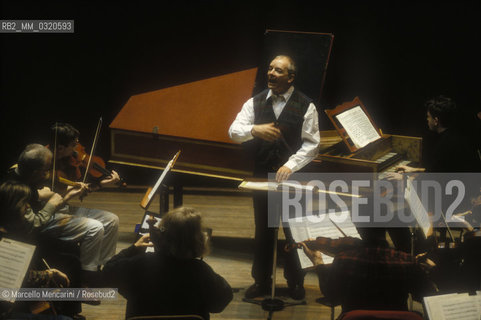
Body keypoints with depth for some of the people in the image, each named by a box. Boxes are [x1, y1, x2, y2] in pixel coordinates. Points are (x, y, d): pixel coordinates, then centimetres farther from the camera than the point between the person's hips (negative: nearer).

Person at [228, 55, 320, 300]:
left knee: (294, 231, 4)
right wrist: (254, 129, -27)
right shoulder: (255, 102, 4)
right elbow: (234, 131, -6)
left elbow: (311, 144, -7)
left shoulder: (305, 106, -4)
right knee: (262, 230, 11)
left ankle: (295, 282, 22)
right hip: (262, 174, 3)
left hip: (292, 177, -3)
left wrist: (291, 165, -21)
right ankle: (261, 281, 25)